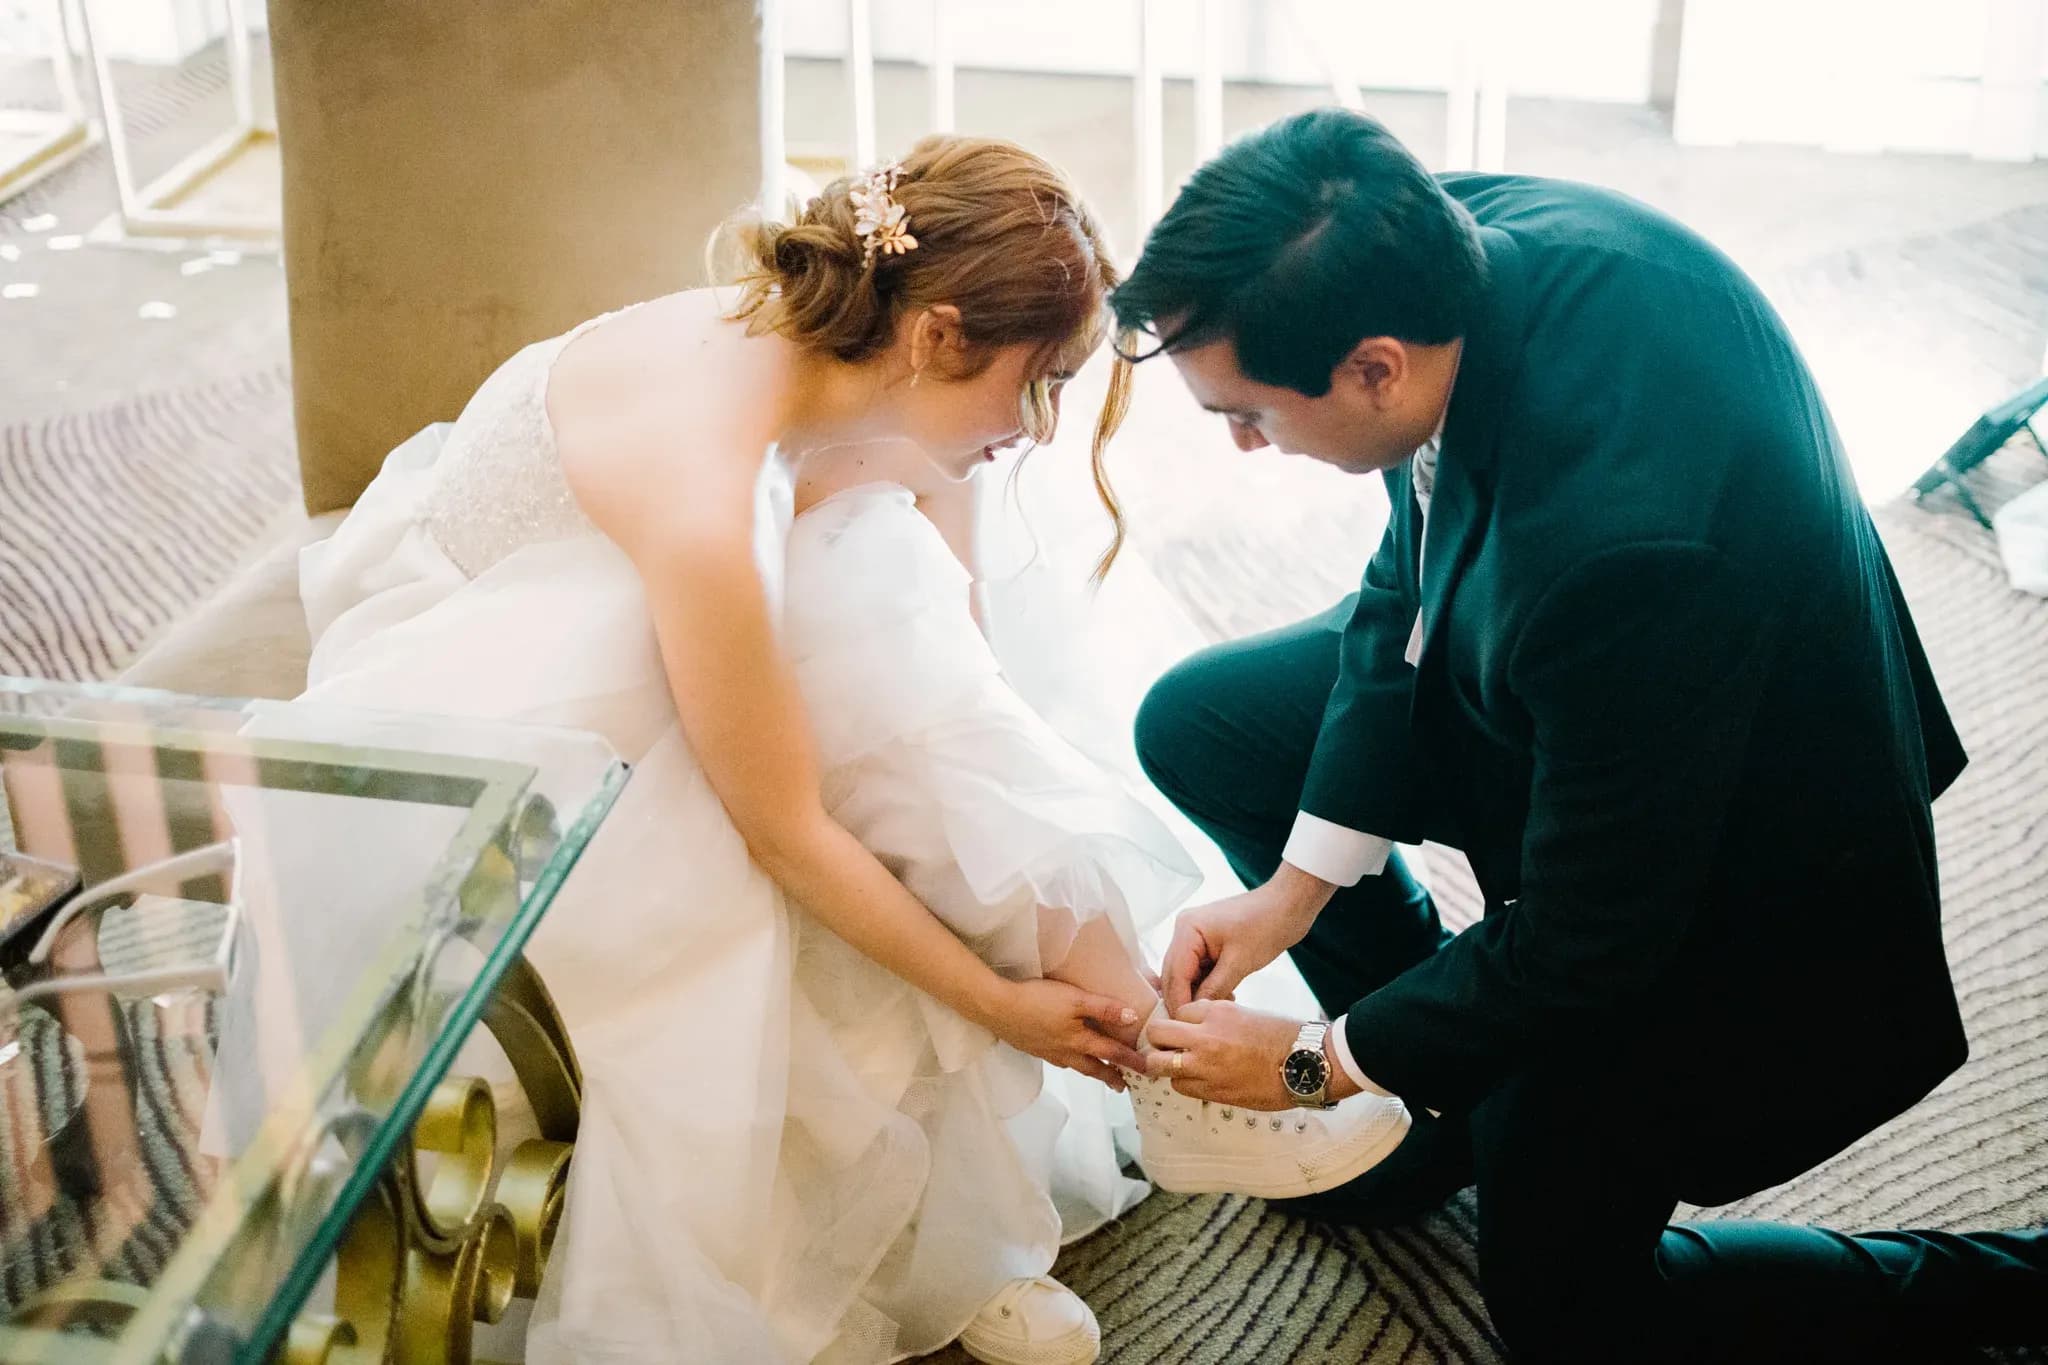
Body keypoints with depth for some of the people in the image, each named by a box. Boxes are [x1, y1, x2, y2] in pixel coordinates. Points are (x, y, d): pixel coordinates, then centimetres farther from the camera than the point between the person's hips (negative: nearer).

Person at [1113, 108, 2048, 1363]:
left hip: (1717, 870, -7)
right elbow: (1412, 573, -4)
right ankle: (1448, 1070, 21)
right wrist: (1297, 885, -5)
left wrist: (1321, 1062, -13)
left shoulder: (1615, 546, -44)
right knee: (1197, 727, 5)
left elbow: (1586, 945, -28)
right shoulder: (1464, 233, -21)